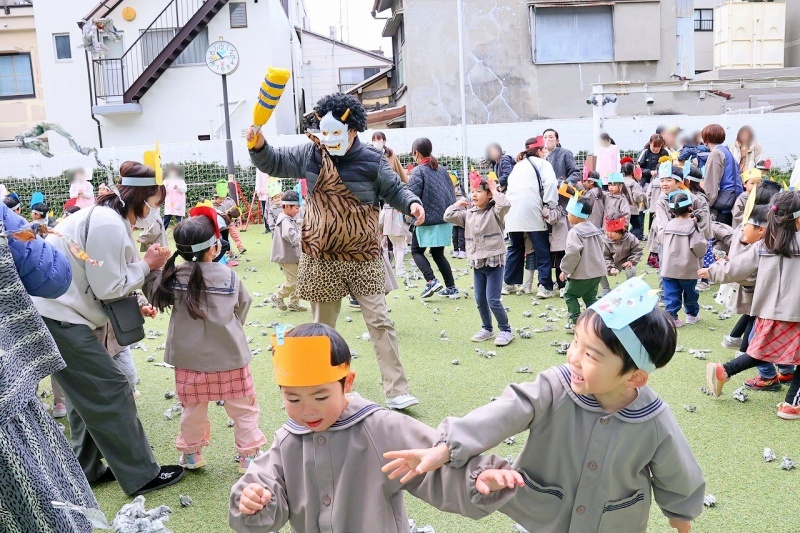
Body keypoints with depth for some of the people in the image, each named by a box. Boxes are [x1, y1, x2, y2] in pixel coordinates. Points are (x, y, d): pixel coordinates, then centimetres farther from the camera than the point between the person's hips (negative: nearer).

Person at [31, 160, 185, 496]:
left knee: (87, 393, 18)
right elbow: (108, 287, -18)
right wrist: (147, 264, -8)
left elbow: (110, 279, 13)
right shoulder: (109, 224, -20)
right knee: (111, 391, -4)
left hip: (59, 313, 10)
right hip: (58, 317, -10)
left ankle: (87, 470, 30)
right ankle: (141, 475, 6)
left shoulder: (110, 218, 11)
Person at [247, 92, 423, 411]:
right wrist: (259, 146, -8)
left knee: (379, 321, -2)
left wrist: (412, 204, -14)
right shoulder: (309, 154, 0)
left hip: (363, 258, -2)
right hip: (321, 259, 2)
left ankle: (396, 391, 5)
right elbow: (274, 164, 12)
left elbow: (394, 190, 6)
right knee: (322, 325, 14)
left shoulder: (372, 162, -5)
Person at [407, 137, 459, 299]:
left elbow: (413, 196, -16)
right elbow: (451, 193, 13)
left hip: (427, 219, -7)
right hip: (445, 219, 7)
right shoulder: (441, 170, 11)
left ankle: (431, 281, -8)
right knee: (438, 253, 17)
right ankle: (451, 287, 12)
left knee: (416, 251, 10)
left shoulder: (417, 171, -10)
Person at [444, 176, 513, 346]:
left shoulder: (494, 211, -7)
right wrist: (459, 203, 8)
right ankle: (487, 329, 29)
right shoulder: (468, 213, 8)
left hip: (494, 261, -6)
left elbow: (505, 204, -28)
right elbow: (448, 216, 5)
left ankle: (506, 330, 11)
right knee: (480, 300, 12)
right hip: (477, 262, 6)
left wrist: (495, 191, -14)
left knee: (493, 300, -7)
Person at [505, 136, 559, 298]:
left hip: (513, 212, 6)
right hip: (532, 212, -6)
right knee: (542, 250, 2)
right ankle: (545, 286, -1)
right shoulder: (542, 164, 6)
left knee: (515, 248, 20)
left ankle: (509, 283, 23)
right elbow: (551, 183, -11)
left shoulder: (518, 165, 24)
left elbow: (510, 185, 19)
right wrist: (550, 205, -8)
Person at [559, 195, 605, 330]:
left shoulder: (575, 232, -18)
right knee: (590, 296, 17)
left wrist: (565, 270, -14)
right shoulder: (595, 229, 10)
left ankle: (576, 321, 3)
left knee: (570, 295, 7)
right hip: (597, 271, 8)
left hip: (582, 273, -8)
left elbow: (572, 253, -25)